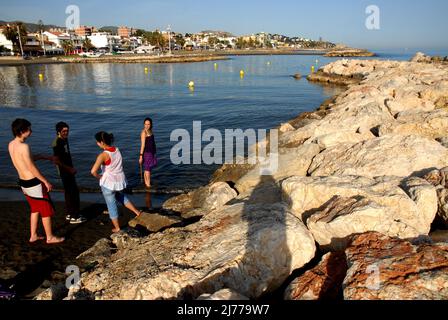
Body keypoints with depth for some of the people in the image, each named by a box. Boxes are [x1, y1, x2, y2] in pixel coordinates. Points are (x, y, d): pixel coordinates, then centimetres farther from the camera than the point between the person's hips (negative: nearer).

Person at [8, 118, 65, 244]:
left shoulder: (11, 145, 3)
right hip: (34, 183, -9)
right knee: (46, 210, 7)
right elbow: (32, 168, -22)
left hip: (23, 182, 9)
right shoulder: (24, 146, -24)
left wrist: (43, 157, 23)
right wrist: (46, 182, -13)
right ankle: (50, 237, 18)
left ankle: (33, 236, 31)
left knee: (35, 209, 23)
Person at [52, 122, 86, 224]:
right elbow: (56, 160, -23)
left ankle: (69, 214, 27)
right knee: (74, 192, -7)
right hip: (64, 171, -9)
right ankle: (74, 217, -1)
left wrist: (72, 168, 15)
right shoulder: (57, 143, -20)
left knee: (69, 192, 16)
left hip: (68, 170, 9)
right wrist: (69, 169, -19)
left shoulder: (65, 140, 8)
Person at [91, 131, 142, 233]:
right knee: (121, 197, 33)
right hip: (120, 180, 6)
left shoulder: (103, 155, -23)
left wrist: (98, 176, -12)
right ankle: (137, 212, 35)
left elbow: (93, 171, -30)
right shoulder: (117, 150, -3)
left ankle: (117, 228, 25)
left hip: (108, 183, -6)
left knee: (111, 205, 12)